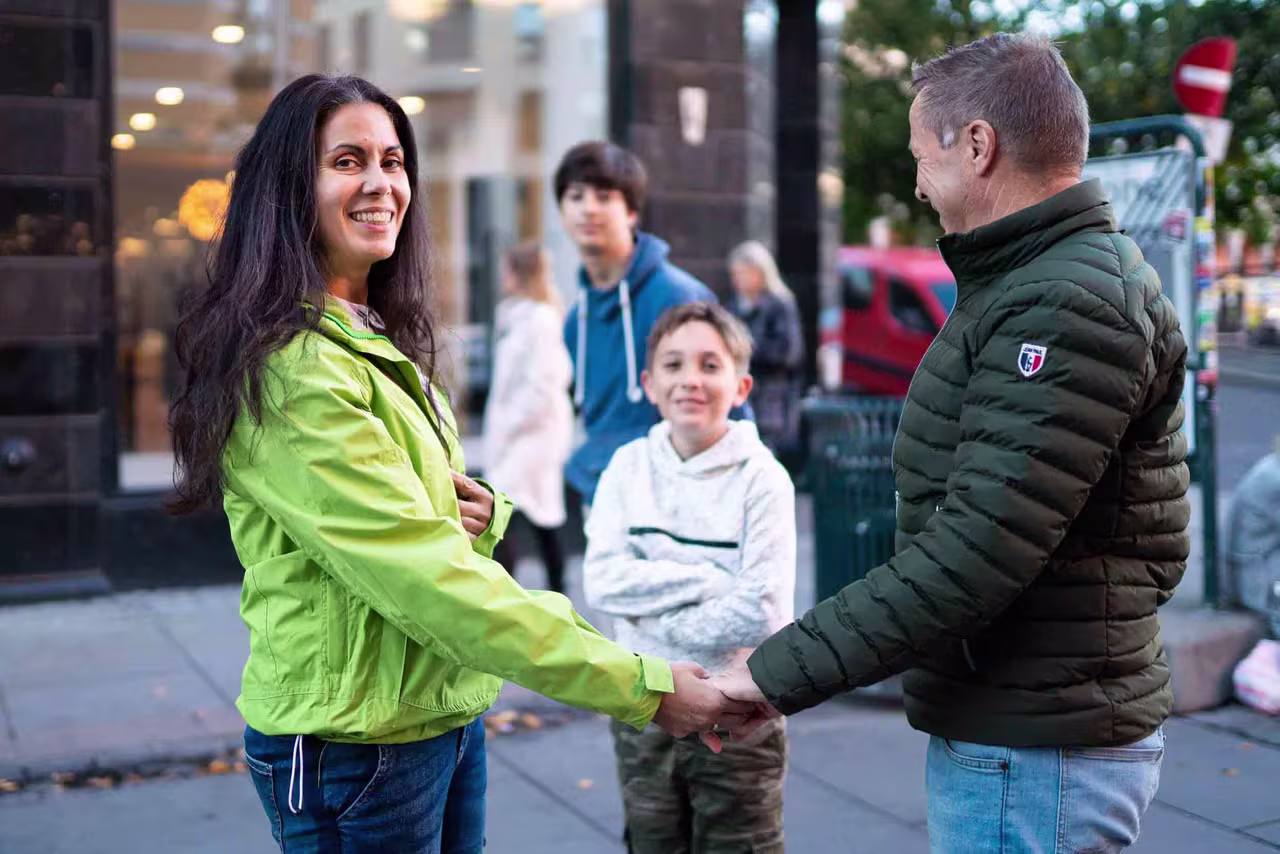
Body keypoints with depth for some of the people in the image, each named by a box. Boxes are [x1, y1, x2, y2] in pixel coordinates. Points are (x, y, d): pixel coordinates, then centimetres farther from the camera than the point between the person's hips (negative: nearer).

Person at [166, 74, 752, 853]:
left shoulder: (384, 345, 9)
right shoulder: (294, 371, -20)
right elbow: (422, 576, -26)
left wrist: (480, 514, -10)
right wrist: (641, 685, -26)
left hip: (445, 714, 8)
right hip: (353, 739, -8)